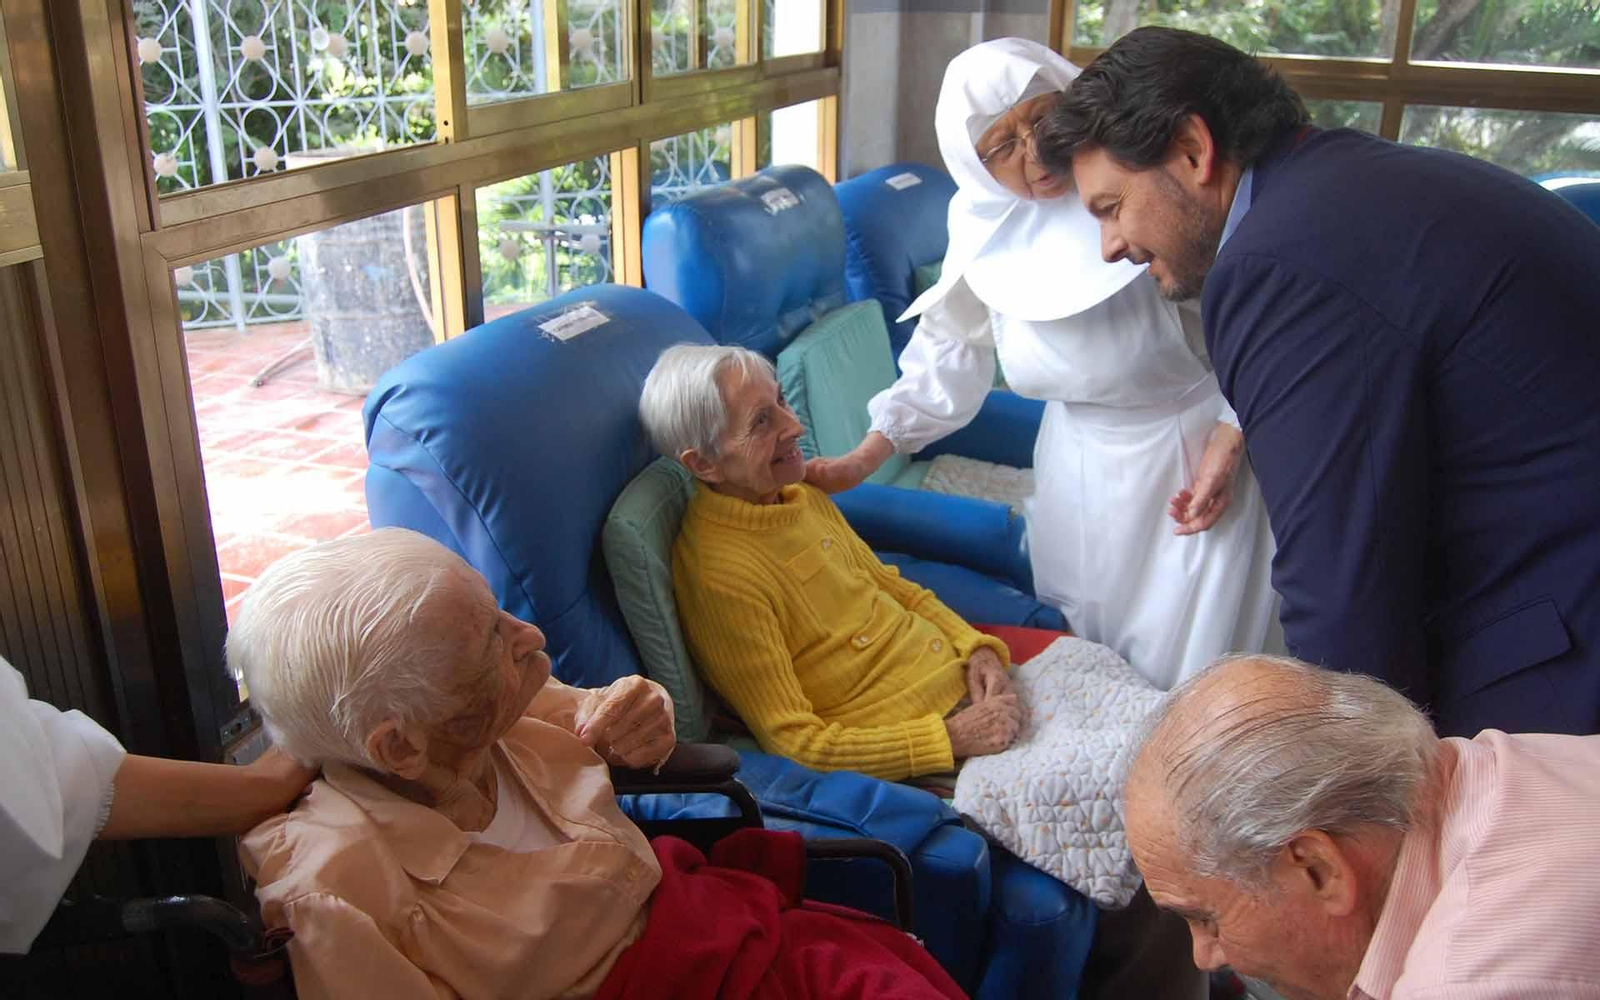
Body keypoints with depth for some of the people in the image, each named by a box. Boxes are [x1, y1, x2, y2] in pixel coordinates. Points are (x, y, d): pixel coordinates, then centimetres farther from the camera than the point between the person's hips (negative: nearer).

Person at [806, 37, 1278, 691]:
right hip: (1081, 458, 5)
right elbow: (951, 344, 4)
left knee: (1183, 665, 4)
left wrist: (1229, 442, -15)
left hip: (1197, 446, -4)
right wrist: (863, 459, 1)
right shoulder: (983, 219, -5)